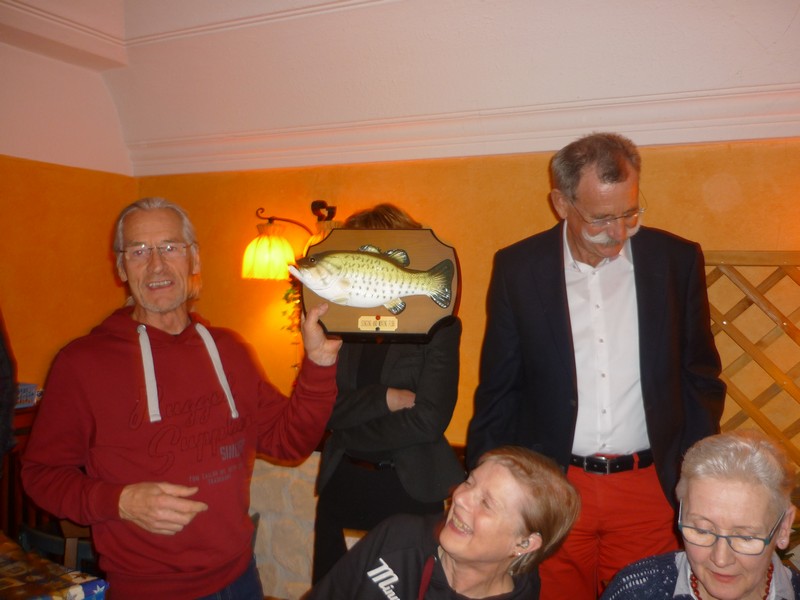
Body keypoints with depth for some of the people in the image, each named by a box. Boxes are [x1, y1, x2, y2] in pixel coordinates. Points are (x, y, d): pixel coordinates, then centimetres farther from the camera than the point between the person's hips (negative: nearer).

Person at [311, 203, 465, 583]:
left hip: (410, 489, -3)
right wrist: (384, 398, -18)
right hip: (342, 486, 3)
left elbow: (428, 420, -15)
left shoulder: (439, 326, -7)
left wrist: (346, 433, -9)